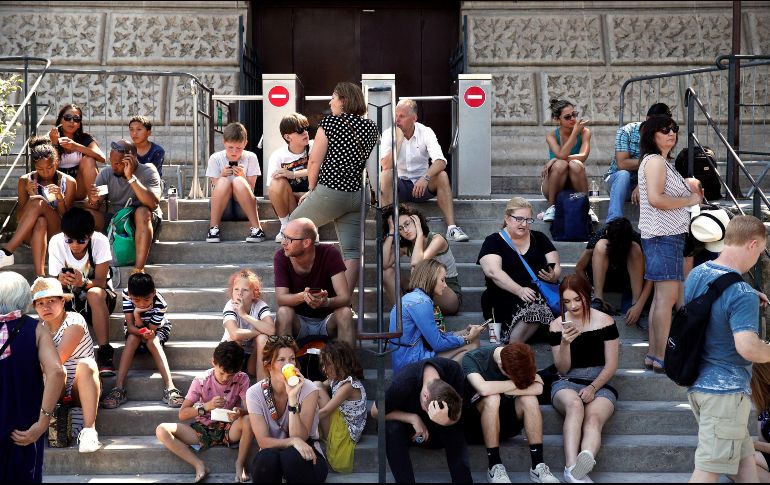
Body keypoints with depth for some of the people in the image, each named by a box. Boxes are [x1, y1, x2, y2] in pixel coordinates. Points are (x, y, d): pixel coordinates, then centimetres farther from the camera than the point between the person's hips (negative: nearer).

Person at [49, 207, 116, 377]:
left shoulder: (100, 241, -19)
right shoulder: (56, 242, -15)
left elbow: (101, 281, -22)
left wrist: (83, 283, -45)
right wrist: (60, 281, -41)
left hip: (100, 299, -2)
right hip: (70, 299, 2)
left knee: (95, 293, -37)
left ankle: (104, 355, -32)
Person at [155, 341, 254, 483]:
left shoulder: (241, 379, -8)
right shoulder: (201, 381, -9)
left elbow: (249, 409, -15)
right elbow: (182, 414, -11)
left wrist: (241, 412, -40)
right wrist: (206, 406, -28)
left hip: (229, 430, -1)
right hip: (203, 429, 1)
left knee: (249, 420, -35)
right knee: (162, 430, -21)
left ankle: (240, 463, -15)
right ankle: (199, 465, -24)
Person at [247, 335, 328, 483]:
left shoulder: (307, 389, -14)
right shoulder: (255, 393, -10)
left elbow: (299, 437, -21)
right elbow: (263, 442, -15)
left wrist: (292, 397, -30)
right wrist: (293, 441, -33)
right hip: (270, 461, 1)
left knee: (291, 455, -35)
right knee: (267, 457, -34)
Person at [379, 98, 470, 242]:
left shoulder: (426, 132, -7)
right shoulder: (389, 134, -7)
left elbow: (440, 161, -21)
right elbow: (386, 166, -21)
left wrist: (425, 178, -38)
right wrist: (398, 141, -25)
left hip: (422, 184, 1)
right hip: (399, 185, 0)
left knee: (442, 176, -27)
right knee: (385, 175, -31)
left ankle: (451, 228, -32)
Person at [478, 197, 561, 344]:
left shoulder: (539, 238, 20)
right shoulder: (493, 241, 7)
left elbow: (557, 267, 15)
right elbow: (493, 272, -9)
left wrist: (552, 276, -11)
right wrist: (519, 290, -22)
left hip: (544, 292, 4)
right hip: (507, 297, -4)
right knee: (533, 307, -35)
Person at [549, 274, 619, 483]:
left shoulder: (605, 322, 2)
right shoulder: (557, 326, 4)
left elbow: (611, 365, 1)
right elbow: (563, 369, 3)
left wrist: (593, 387, -14)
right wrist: (565, 343, -15)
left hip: (599, 384, 0)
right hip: (567, 384, 0)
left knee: (593, 417, -34)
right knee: (575, 404, -36)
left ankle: (586, 458, -65)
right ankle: (573, 468, -54)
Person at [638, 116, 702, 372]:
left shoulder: (663, 162, 21)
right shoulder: (654, 160, -11)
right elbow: (655, 198, -22)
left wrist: (690, 186, 12)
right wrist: (690, 200, -12)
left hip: (670, 234, 11)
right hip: (664, 235, -11)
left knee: (662, 298, 11)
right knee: (668, 297, -12)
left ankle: (653, 355, 14)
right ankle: (661, 358, -12)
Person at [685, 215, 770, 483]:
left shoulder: (696, 274, 6)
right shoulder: (742, 293, -21)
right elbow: (747, 347, -30)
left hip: (698, 383, 9)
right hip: (726, 391, -9)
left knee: (744, 460, 19)